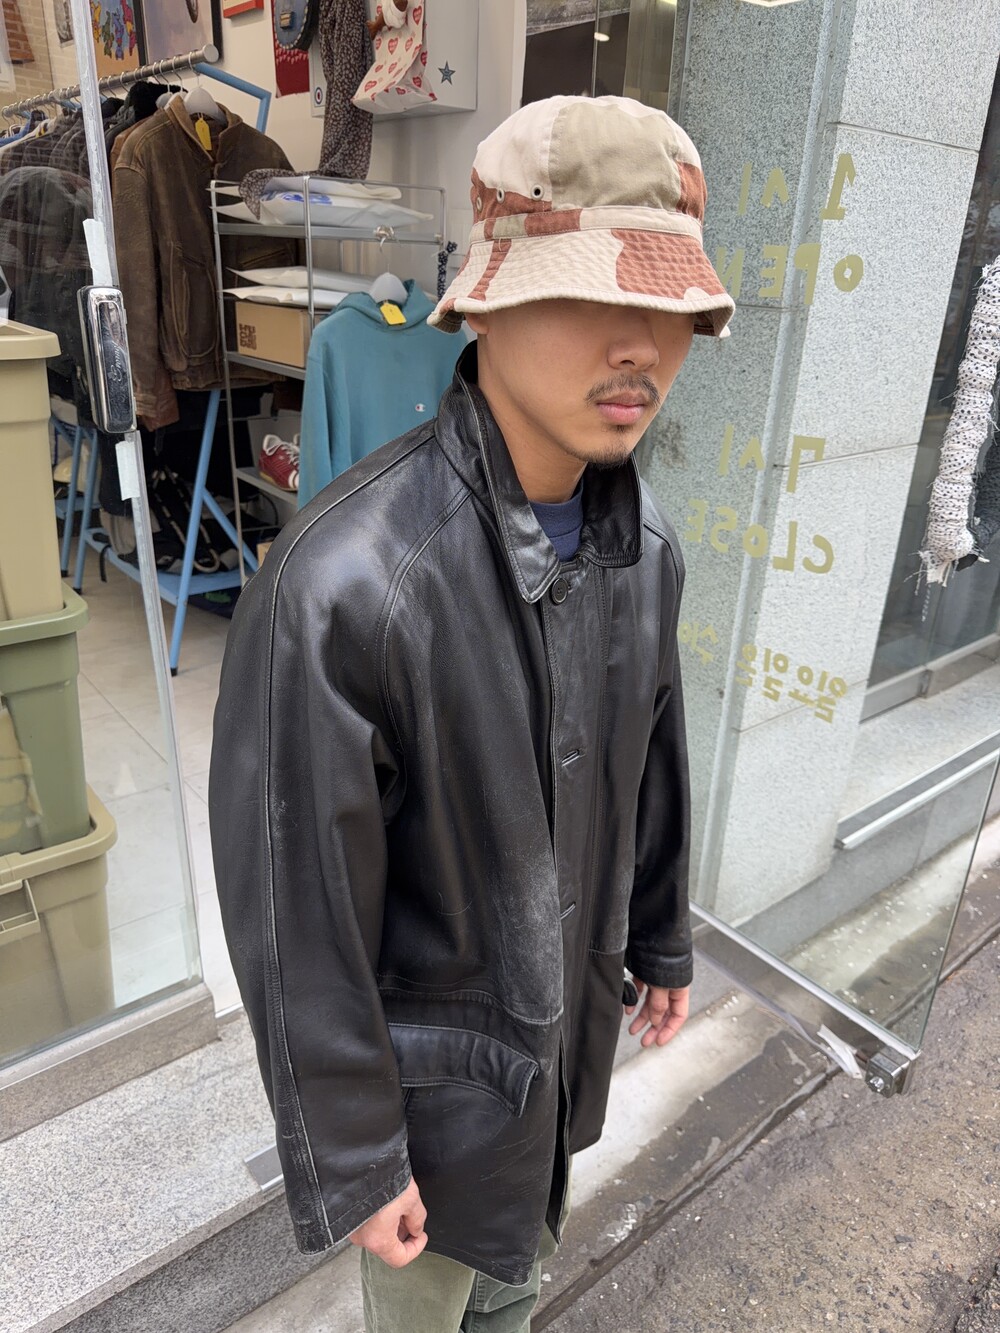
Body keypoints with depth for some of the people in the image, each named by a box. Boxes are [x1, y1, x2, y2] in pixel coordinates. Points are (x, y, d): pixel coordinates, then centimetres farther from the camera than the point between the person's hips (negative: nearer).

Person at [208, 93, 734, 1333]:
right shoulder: (339, 582, -34)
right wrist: (349, 1160, -13)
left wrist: (660, 943, 14)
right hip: (430, 1040, -5)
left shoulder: (644, 548, -12)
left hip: (571, 1008, 6)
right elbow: (298, 908, -25)